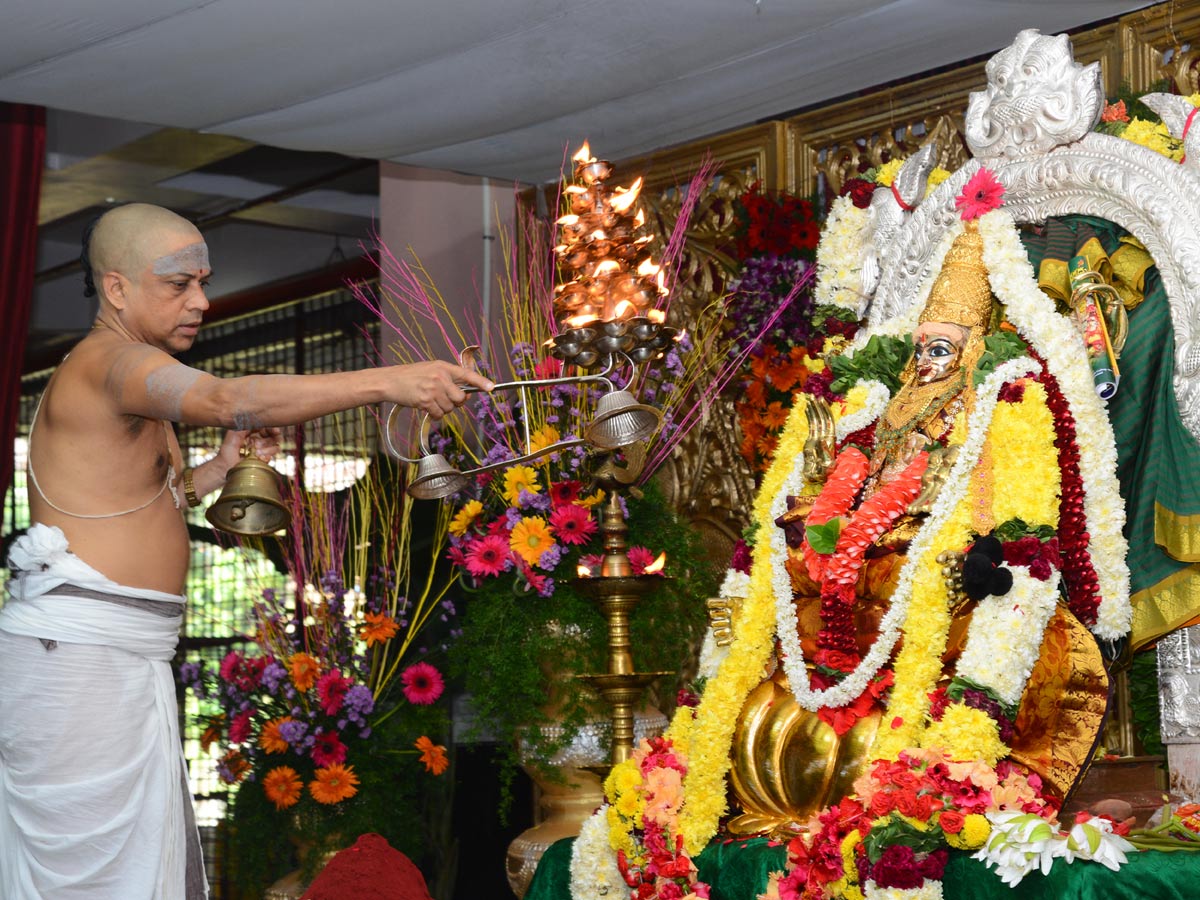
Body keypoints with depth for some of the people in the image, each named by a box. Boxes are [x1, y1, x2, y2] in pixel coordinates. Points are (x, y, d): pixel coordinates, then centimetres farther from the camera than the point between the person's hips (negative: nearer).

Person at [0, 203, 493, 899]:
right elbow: (227, 400, -33)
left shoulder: (120, 379, 22)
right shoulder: (111, 360, -13)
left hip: (124, 657, 10)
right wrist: (388, 383, -40)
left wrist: (220, 469, 10)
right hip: (80, 652, -10)